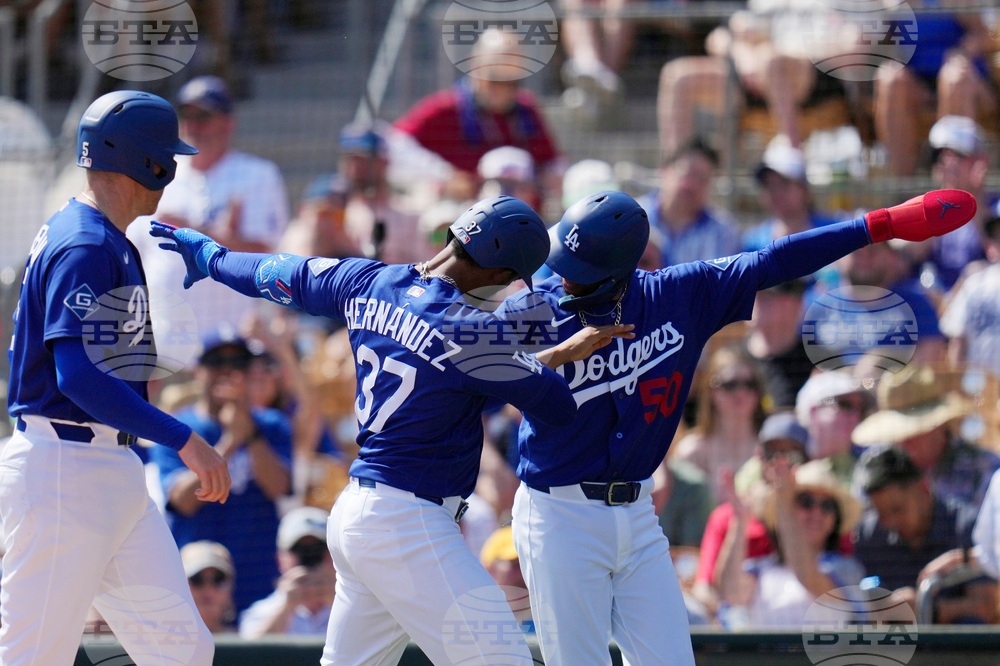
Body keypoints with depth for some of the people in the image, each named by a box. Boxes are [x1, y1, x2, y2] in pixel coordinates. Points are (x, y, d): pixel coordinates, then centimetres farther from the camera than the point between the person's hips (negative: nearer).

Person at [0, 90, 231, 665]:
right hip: (64, 470, -10)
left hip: (117, 473, 10)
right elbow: (79, 376, -25)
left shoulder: (112, 243, 17)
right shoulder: (84, 246, -15)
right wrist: (184, 440, -27)